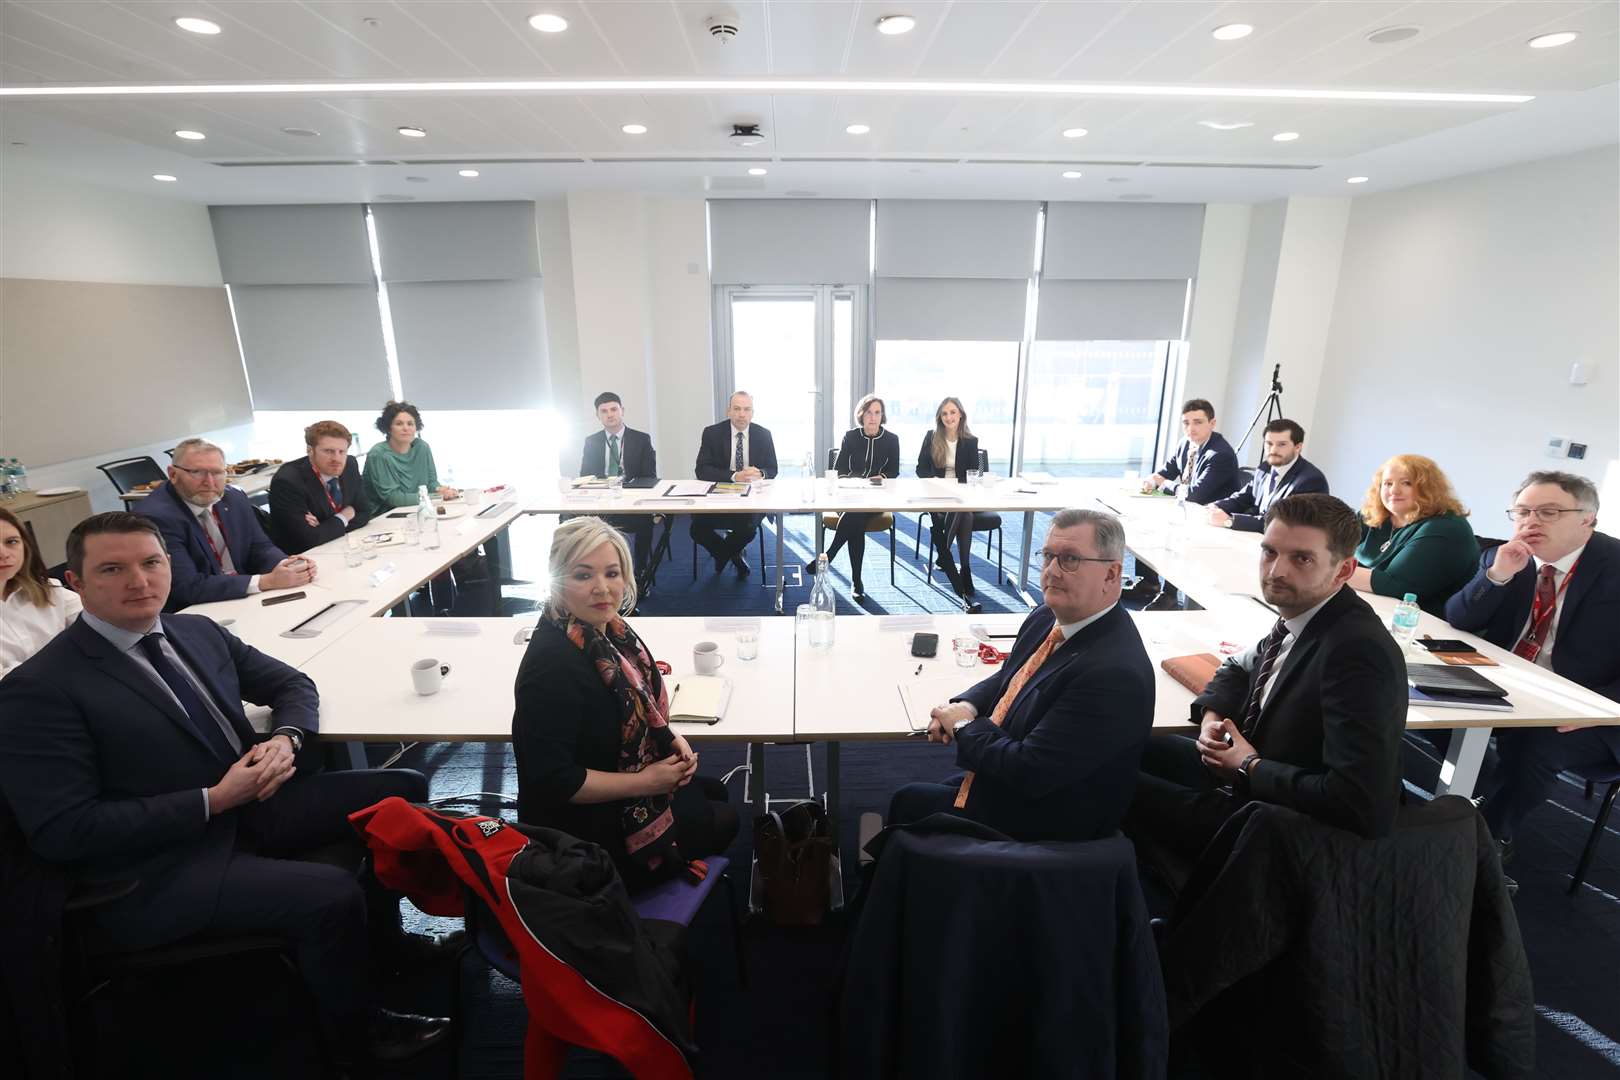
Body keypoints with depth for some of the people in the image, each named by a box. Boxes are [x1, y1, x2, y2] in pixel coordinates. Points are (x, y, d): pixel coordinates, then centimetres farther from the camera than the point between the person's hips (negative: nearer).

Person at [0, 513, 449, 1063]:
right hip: (160, 871, -7)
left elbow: (291, 684, 13)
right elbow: (62, 831, -18)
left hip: (253, 803, 7)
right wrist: (211, 801, -22)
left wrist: (285, 739, -8)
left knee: (402, 788, -3)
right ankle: (357, 1024, 7)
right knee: (332, 894, -26)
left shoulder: (198, 630, 5)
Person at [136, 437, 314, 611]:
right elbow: (188, 587, -21)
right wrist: (267, 581, -28)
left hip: (245, 599, 7)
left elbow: (260, 547, 10)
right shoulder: (154, 517, -15)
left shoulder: (235, 499, 6)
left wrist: (287, 565, -13)